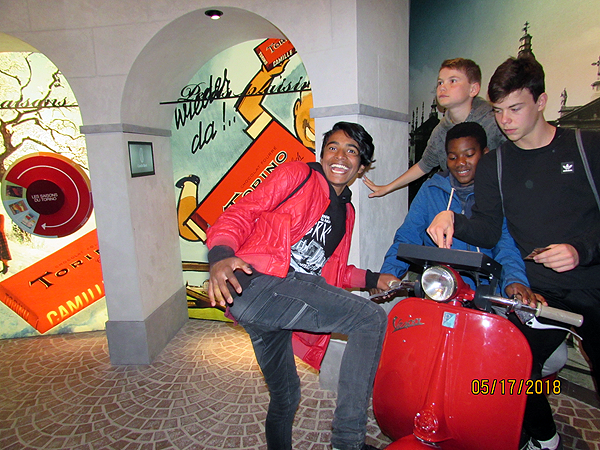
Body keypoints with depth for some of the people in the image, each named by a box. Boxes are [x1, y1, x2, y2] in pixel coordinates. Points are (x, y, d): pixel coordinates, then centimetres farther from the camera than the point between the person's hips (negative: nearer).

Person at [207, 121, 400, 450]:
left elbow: (333, 272, 29)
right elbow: (240, 213, -6)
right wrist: (221, 255, -25)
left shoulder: (346, 212, 26)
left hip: (283, 298, 8)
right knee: (372, 320, -16)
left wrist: (374, 280, 17)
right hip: (254, 284, -8)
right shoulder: (297, 174, 4)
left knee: (285, 395, 23)